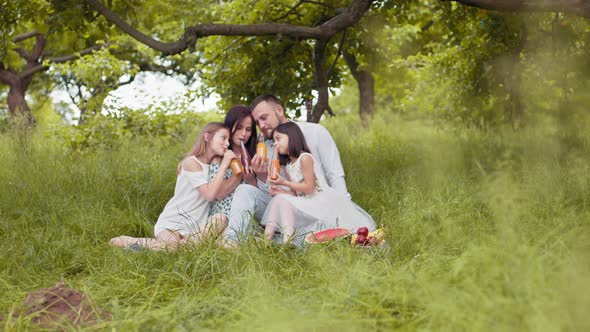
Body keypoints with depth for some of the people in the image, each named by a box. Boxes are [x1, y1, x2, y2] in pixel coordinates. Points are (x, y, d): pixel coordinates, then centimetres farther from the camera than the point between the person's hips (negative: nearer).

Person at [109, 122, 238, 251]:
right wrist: (224, 165, -17)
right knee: (171, 246, -35)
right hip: (172, 223, -6)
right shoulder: (191, 162, -10)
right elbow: (209, 194, -20)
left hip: (194, 227, 6)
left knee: (221, 219, -24)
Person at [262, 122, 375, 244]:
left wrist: (284, 183, -14)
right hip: (305, 201, 9)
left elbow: (309, 187, -15)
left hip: (321, 201, -9)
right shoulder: (288, 166, 14)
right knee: (279, 198, -10)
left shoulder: (305, 158, -10)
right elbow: (295, 193, 12)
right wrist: (279, 190, -6)